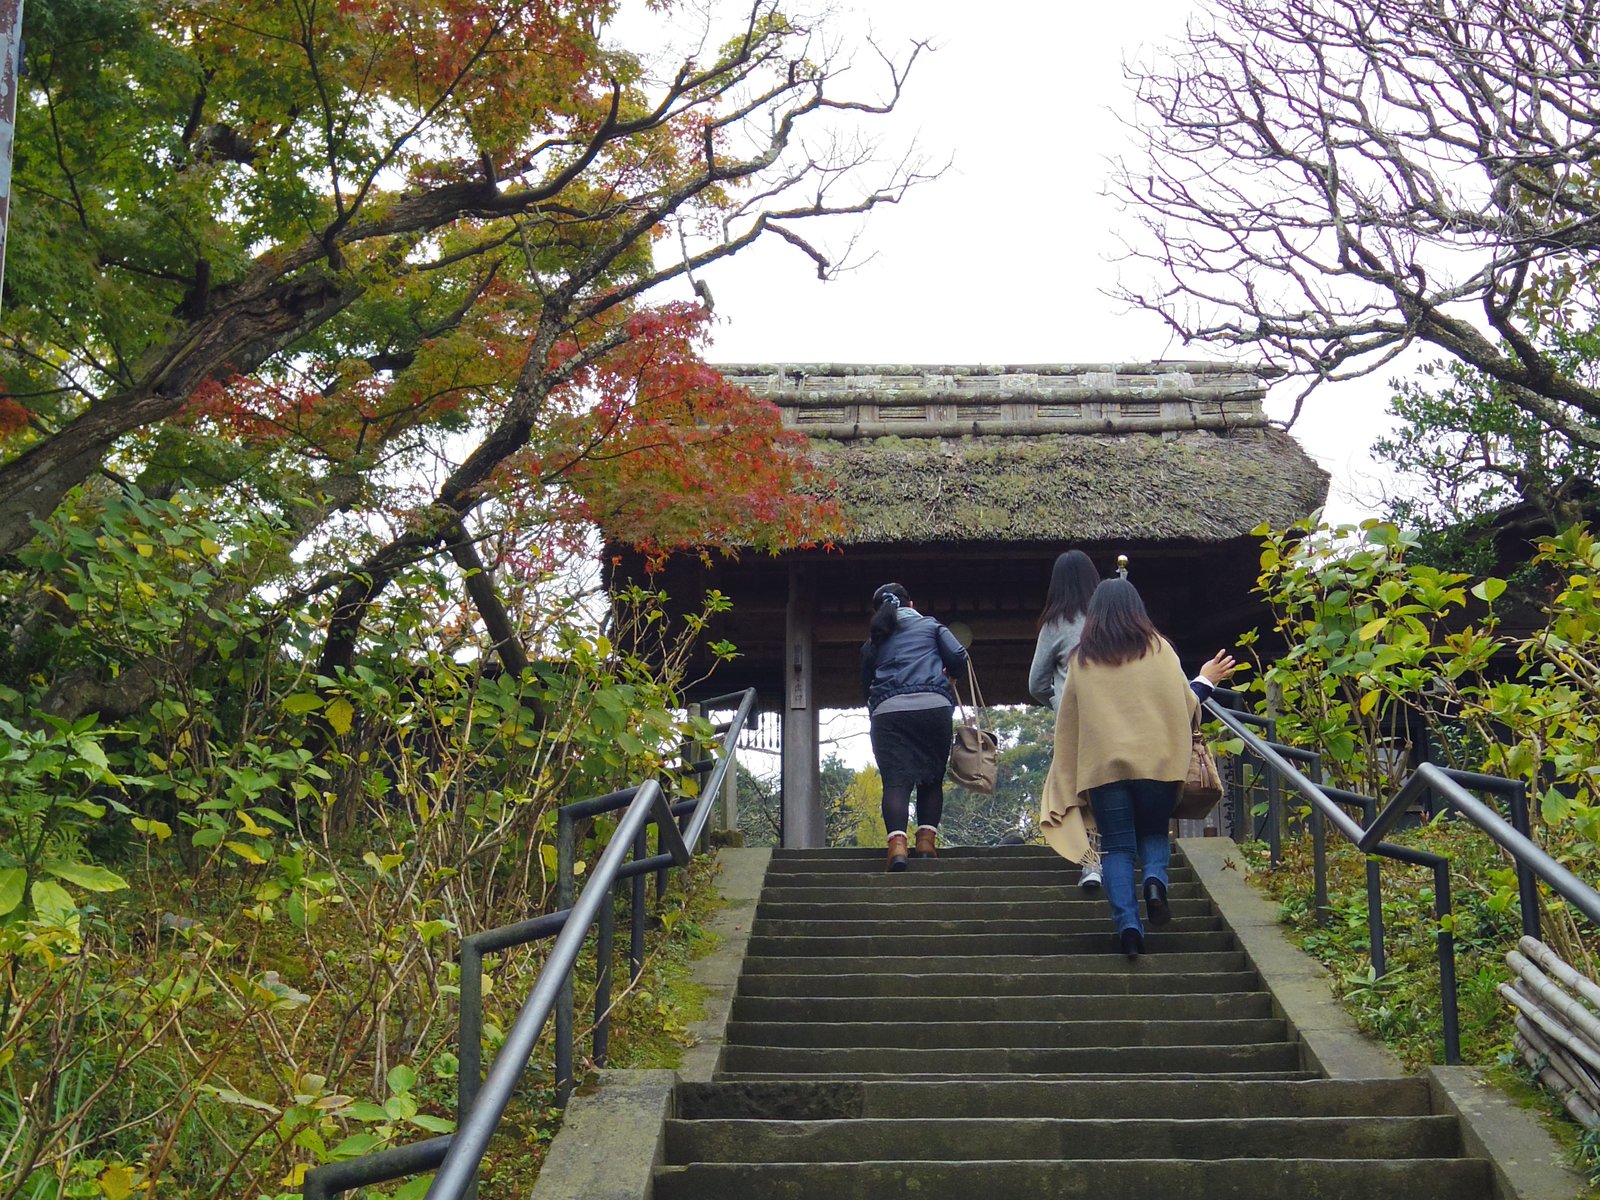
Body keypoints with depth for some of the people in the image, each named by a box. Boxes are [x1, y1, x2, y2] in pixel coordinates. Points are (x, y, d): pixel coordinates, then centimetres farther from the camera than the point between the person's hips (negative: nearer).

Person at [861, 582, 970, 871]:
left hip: (887, 711, 1)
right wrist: (942, 672, 26)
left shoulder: (872, 642, 22)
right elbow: (958, 658, 6)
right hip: (933, 706, 0)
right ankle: (927, 840, 0)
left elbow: (865, 683, 26)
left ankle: (897, 842, -27)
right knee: (932, 778, 12)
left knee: (895, 780, -8)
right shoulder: (931, 625, 18)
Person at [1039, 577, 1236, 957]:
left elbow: (1067, 722, 10)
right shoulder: (1159, 649, 3)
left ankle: (1127, 925, -13)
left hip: (1103, 765, 0)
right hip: (1156, 760, 0)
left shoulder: (1082, 659, 7)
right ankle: (1155, 878, -13)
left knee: (1117, 847, 4)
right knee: (1154, 833, 18)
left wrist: (1069, 780, 19)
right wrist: (1205, 681, 28)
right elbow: (1184, 704, 7)